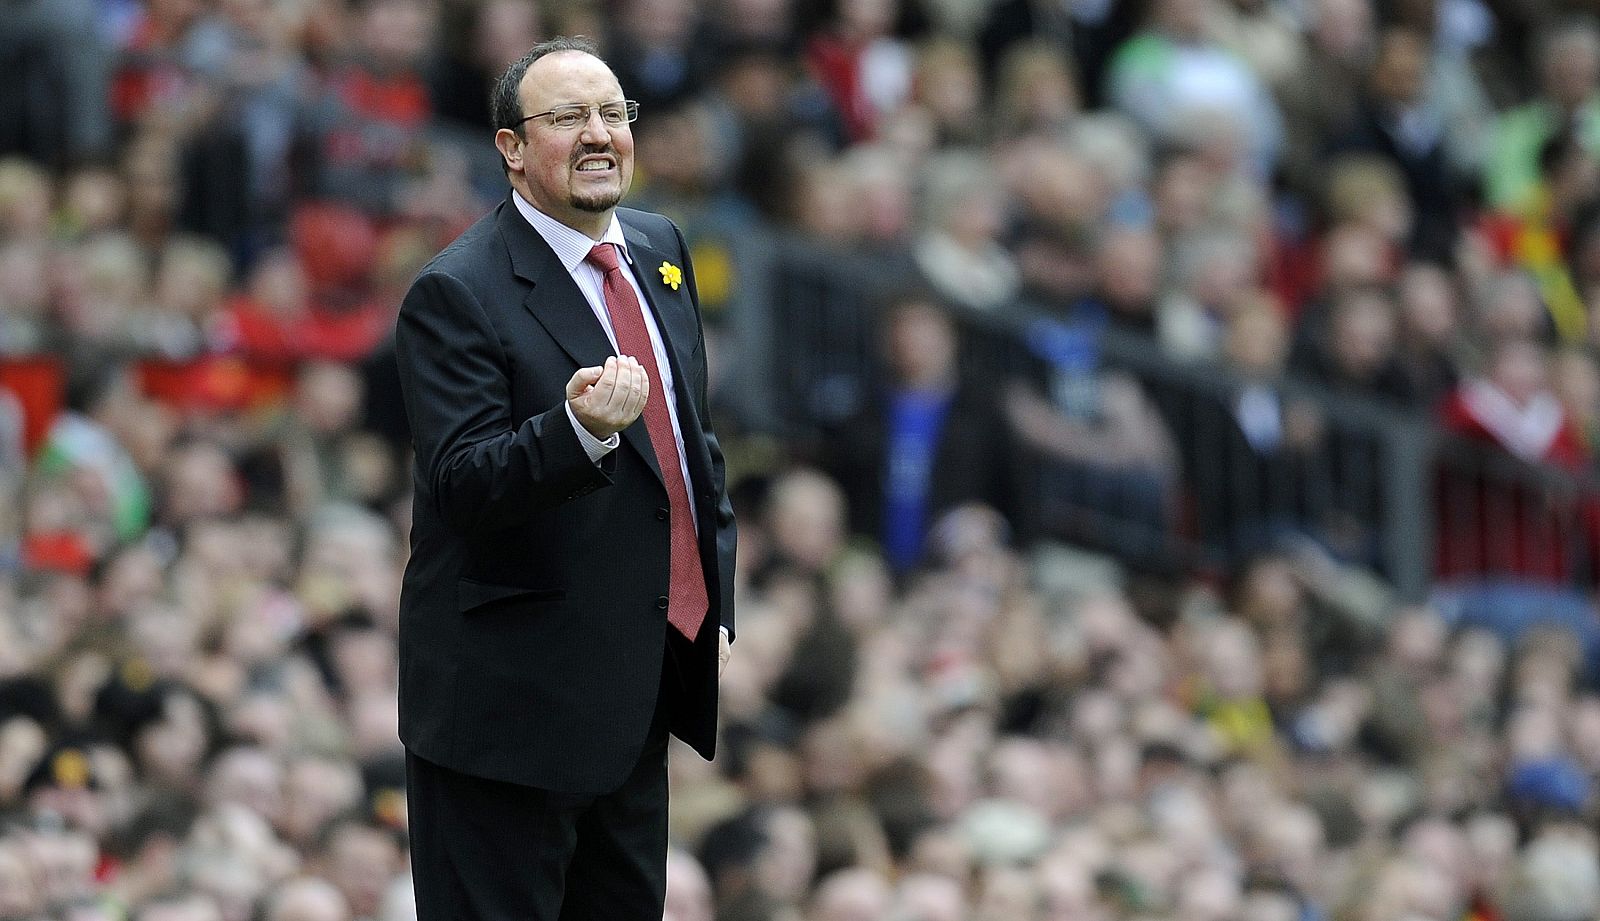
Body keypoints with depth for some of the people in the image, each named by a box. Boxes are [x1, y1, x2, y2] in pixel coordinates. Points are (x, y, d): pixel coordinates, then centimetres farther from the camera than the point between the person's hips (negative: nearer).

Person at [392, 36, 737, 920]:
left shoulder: (659, 250, 10)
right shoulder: (455, 295, -15)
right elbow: (461, 488, -23)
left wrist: (714, 606, 16)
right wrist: (581, 430, -40)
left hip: (643, 681, 8)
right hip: (511, 705, -8)